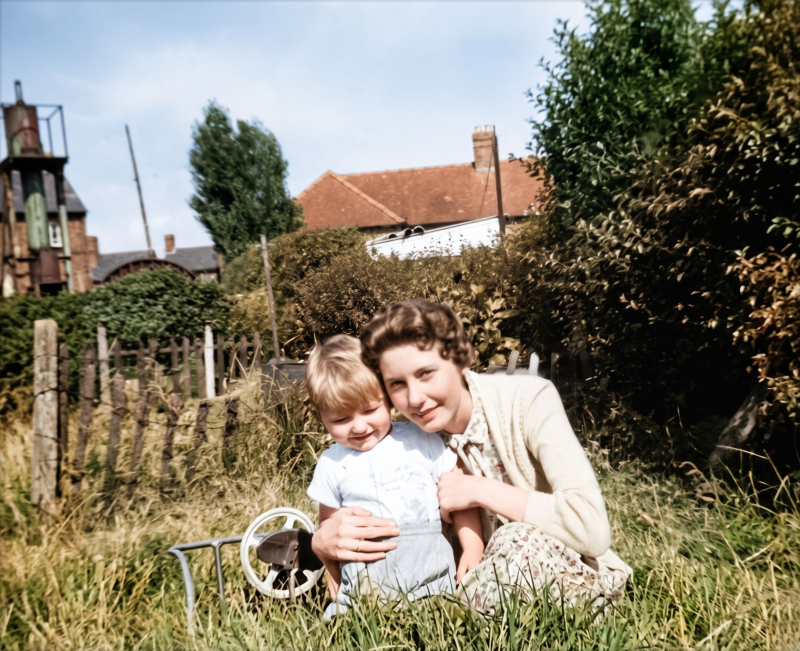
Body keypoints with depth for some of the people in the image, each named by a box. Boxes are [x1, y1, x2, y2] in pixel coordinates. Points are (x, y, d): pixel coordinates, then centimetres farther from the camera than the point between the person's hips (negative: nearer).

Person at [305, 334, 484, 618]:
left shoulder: (422, 441, 3)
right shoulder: (331, 465, 6)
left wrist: (473, 549, -3)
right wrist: (335, 588, 11)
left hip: (430, 572, -1)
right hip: (364, 582, 1)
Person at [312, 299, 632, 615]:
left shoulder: (527, 401, -20)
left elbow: (591, 528, -30)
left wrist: (480, 490, -24)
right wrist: (324, 540, -24)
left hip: (579, 583, -2)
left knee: (517, 541, -34)